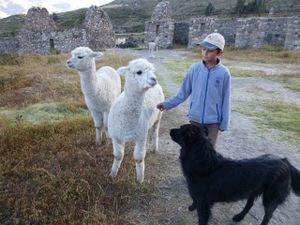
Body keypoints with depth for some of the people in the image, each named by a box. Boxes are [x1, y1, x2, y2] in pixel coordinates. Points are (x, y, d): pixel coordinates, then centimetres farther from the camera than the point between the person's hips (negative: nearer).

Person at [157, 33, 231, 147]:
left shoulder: (224, 73, -11)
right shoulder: (194, 69, -8)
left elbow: (225, 100, -5)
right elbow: (183, 92, 1)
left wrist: (224, 122, -1)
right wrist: (168, 104, -3)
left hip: (213, 121, -1)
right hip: (195, 118, 2)